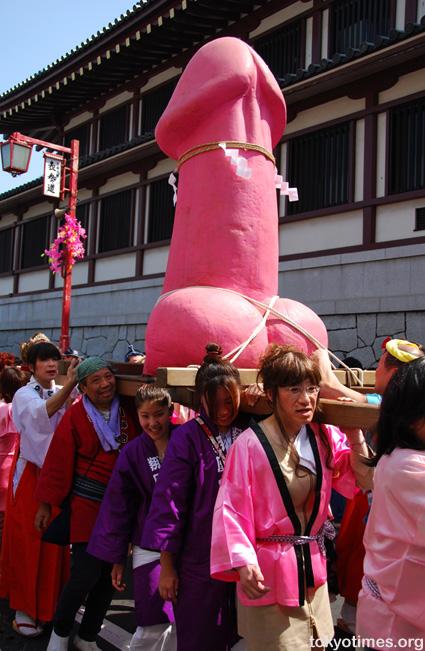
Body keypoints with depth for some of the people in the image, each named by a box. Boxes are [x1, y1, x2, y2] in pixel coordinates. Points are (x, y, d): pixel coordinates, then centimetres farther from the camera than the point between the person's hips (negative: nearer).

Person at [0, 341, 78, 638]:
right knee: (27, 540, 2)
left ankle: (51, 603, 27)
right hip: (31, 474, -4)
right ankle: (24, 608, 15)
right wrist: (69, 385, -47)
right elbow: (42, 414, -32)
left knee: (56, 540, 11)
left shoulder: (64, 393, 7)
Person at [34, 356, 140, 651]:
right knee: (86, 574, -5)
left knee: (109, 576, 10)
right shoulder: (75, 417, -9)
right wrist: (46, 504, -4)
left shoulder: (129, 411, 0)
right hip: (88, 505, -4)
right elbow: (58, 463, -7)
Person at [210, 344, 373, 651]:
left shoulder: (325, 436, 0)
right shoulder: (251, 443, -19)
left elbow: (361, 480, -1)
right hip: (268, 570, -6)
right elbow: (232, 507, -18)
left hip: (313, 566, 6)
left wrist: (354, 432, -8)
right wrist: (242, 562, -26)